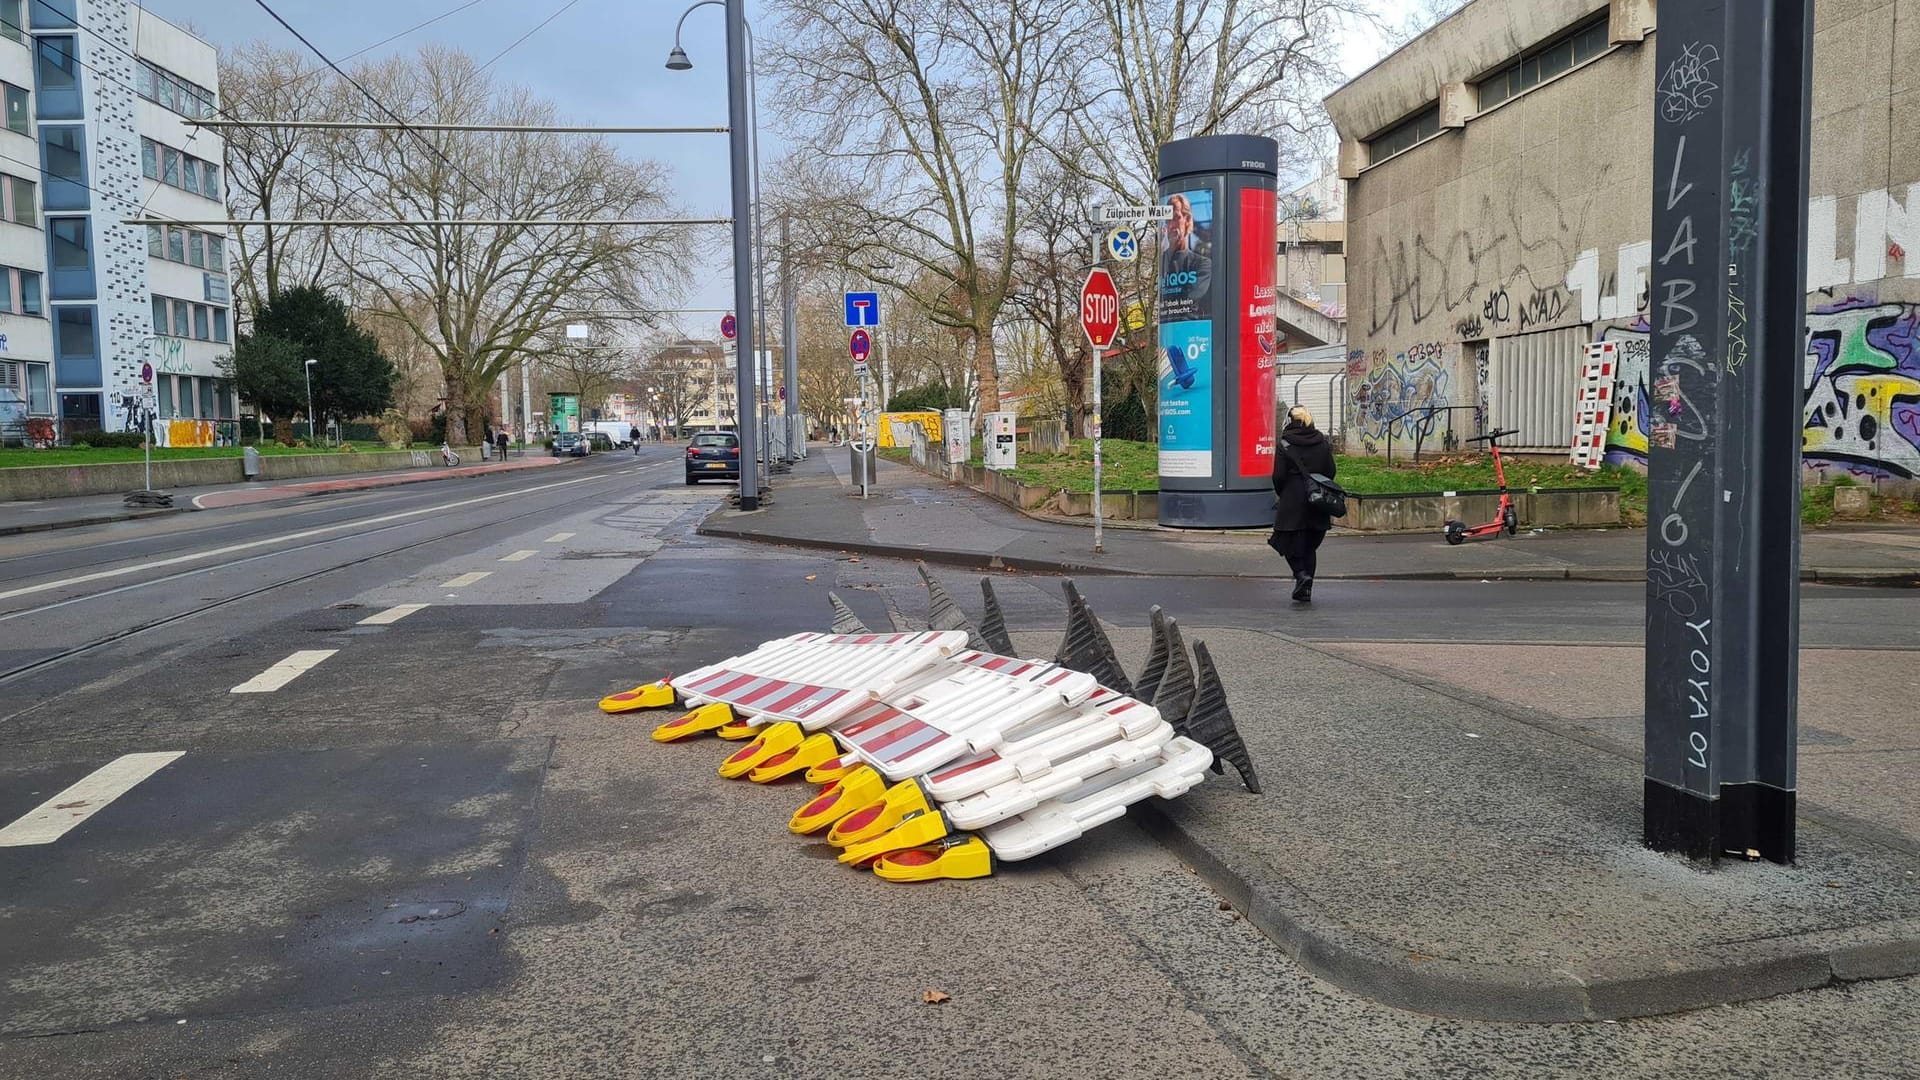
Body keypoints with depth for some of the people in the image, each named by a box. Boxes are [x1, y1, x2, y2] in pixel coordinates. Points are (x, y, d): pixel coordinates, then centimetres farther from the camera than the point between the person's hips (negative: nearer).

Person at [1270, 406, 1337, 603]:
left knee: (1290, 543, 7)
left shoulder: (1285, 444, -8)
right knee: (1310, 546, 13)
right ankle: (1306, 589, 11)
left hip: (1292, 501, -4)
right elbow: (1330, 472, 5)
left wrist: (1281, 494, 8)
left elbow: (1279, 475, -10)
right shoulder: (1322, 443, 4)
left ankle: (1301, 574, -17)